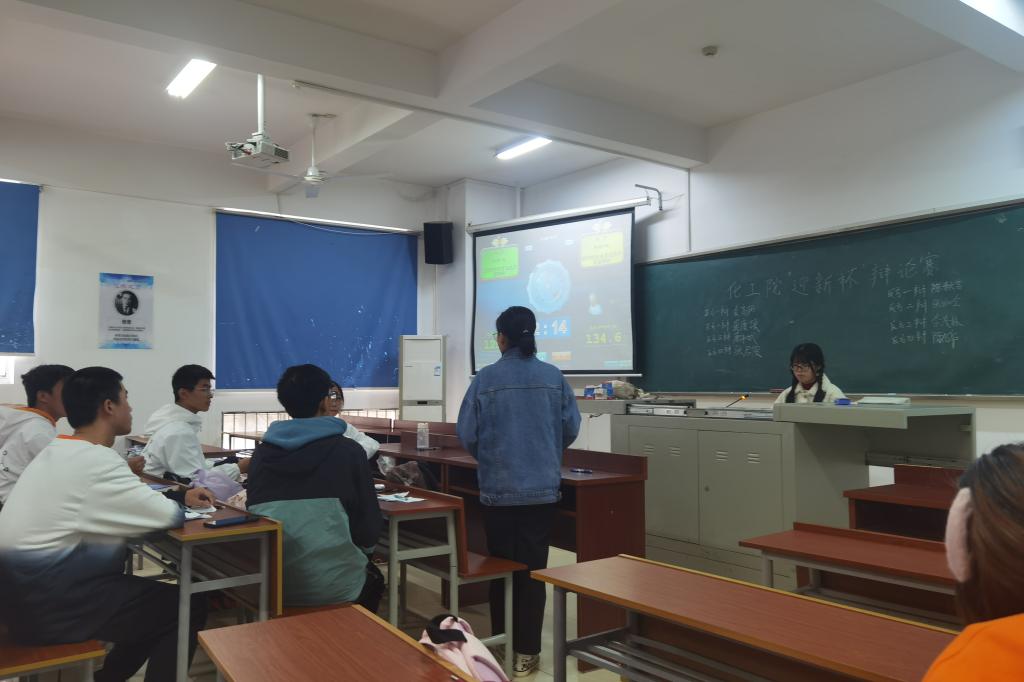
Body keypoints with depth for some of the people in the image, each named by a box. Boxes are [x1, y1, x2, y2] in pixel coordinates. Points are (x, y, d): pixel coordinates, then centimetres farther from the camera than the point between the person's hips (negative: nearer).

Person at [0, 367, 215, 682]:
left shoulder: (56, 452, 10)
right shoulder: (95, 460, -21)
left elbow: (124, 499, 19)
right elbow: (167, 515, -21)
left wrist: (181, 495, 10)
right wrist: (179, 504, 1)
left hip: (27, 590, 10)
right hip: (49, 602, -10)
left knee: (160, 598, 18)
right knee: (189, 607, -3)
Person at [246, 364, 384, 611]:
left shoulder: (261, 451, 2)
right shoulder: (348, 450, -9)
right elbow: (370, 526, -5)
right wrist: (358, 551, 16)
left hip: (268, 585, 4)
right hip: (333, 585, -4)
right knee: (372, 577, 30)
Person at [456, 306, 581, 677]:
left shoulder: (486, 378, -8)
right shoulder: (554, 377, -2)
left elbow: (466, 433, -5)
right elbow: (571, 429, 2)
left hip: (498, 488, -1)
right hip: (542, 487, 1)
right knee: (533, 569, 9)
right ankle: (526, 651, 15)